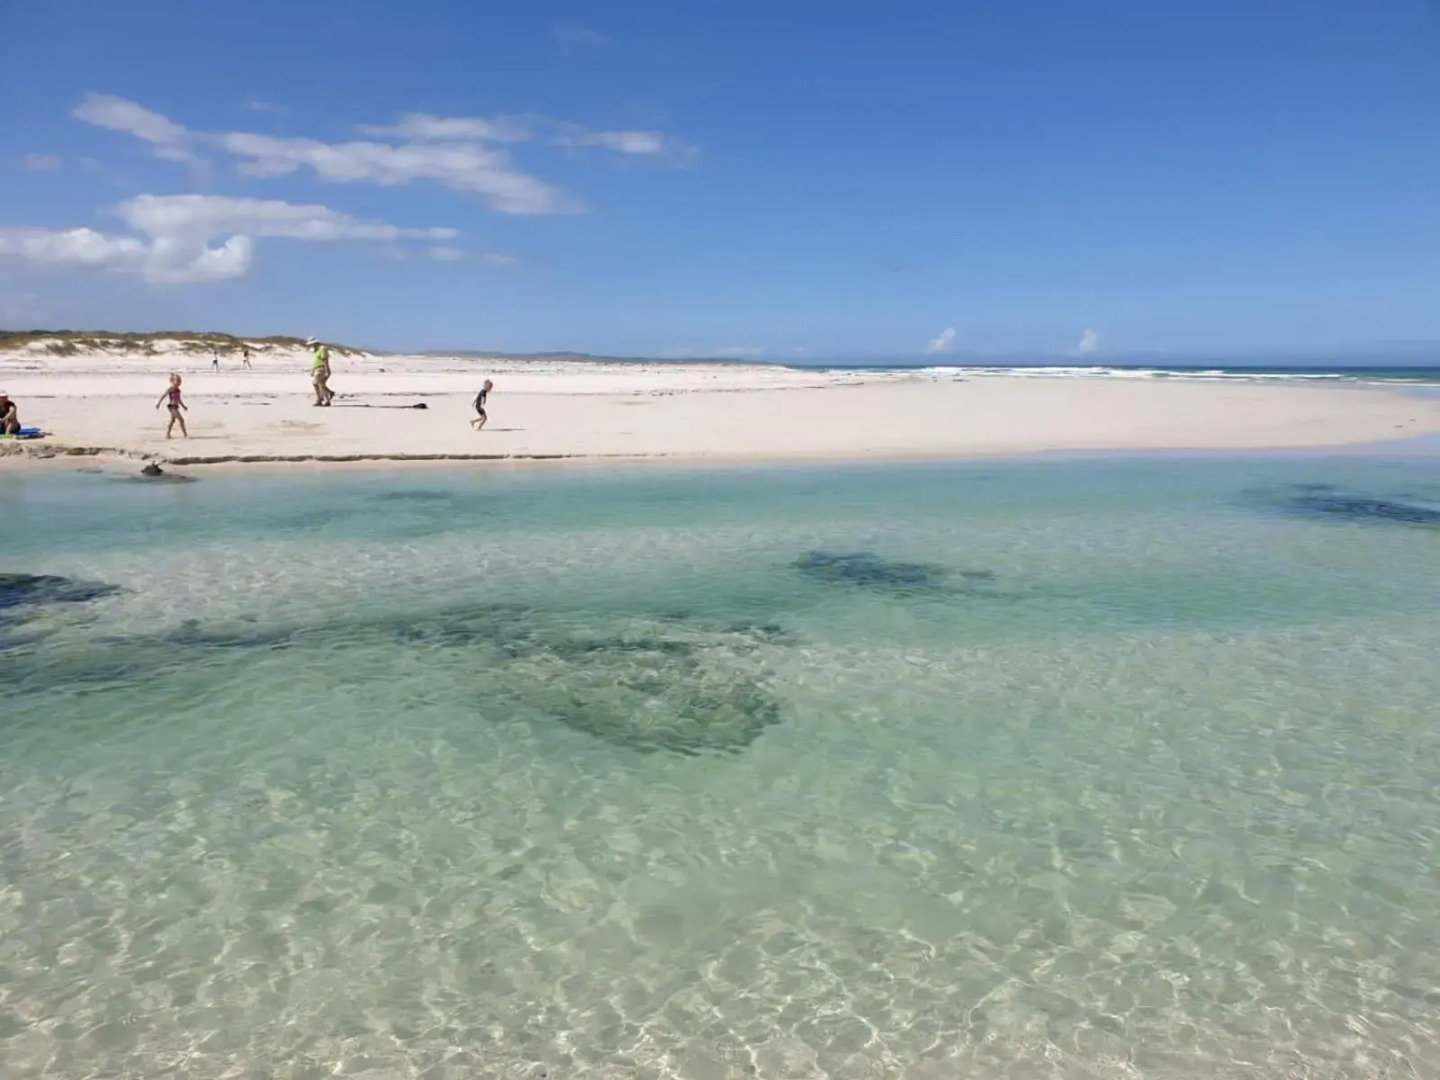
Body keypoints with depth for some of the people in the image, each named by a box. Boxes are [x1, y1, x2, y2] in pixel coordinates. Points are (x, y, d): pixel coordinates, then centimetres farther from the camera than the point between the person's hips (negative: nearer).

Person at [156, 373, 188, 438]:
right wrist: (158, 403, -14)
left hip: (175, 406, 10)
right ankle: (185, 434, -10)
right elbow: (163, 395, -11)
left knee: (172, 421, 17)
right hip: (172, 406, -10)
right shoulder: (170, 388, -11)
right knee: (181, 420, -12)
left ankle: (167, 434, 25)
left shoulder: (177, 389, 13)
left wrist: (183, 406, 25)